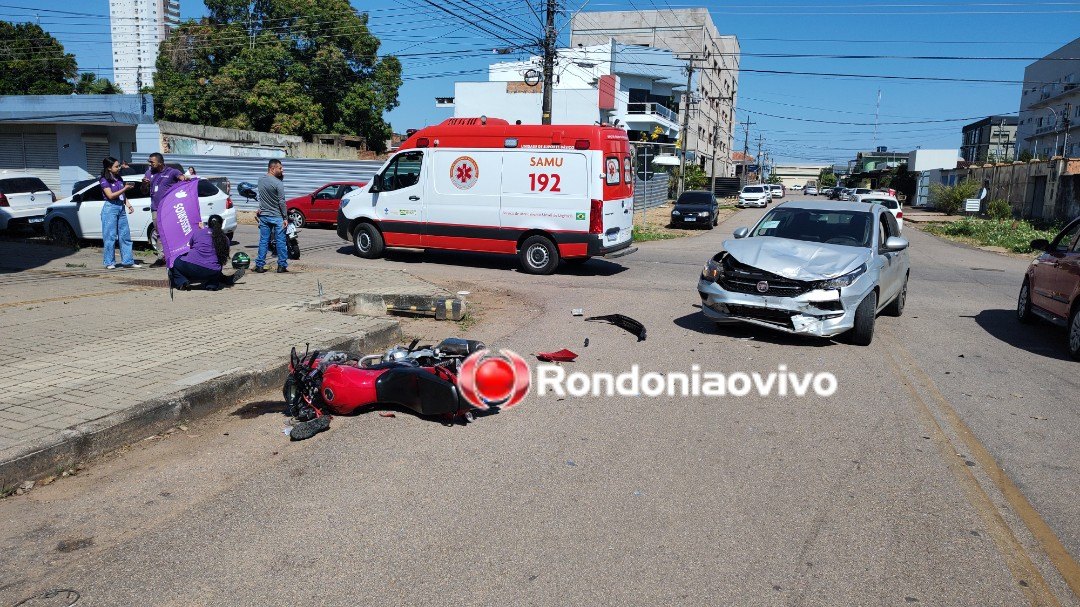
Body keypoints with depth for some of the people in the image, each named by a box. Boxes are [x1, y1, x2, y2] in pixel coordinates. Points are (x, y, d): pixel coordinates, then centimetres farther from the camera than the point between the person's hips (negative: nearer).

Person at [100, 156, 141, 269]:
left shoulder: (119, 179, 15)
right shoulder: (105, 180, -5)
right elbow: (110, 195, -14)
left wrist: (128, 205, 4)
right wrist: (125, 188, -17)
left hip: (121, 208, 7)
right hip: (110, 209, -7)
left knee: (125, 236, 4)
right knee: (110, 236, -4)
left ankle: (127, 261, 7)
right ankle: (109, 262, 3)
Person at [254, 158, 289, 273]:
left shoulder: (261, 180, 6)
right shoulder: (278, 184, -15)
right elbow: (281, 202, -15)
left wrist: (281, 176, 6)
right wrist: (285, 218, -10)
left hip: (263, 216, 6)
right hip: (276, 217, -6)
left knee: (263, 241, 8)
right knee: (280, 241, 2)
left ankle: (259, 265, 8)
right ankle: (282, 265, 5)